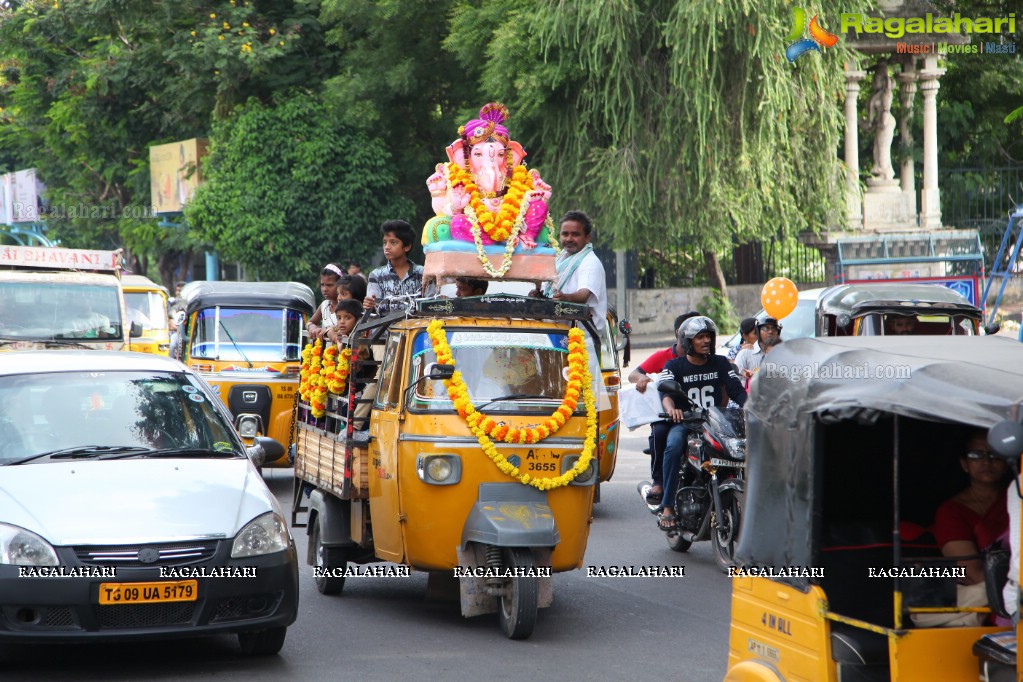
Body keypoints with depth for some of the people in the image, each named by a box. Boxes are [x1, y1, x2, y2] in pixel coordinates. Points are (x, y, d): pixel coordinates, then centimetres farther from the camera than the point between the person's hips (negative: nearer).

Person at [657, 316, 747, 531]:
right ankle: (667, 506, -32)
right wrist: (671, 408, -36)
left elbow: (736, 390, 3)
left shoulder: (720, 363, 14)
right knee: (673, 446, -35)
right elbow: (666, 391, -12)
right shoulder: (674, 366, 5)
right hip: (684, 422, -2)